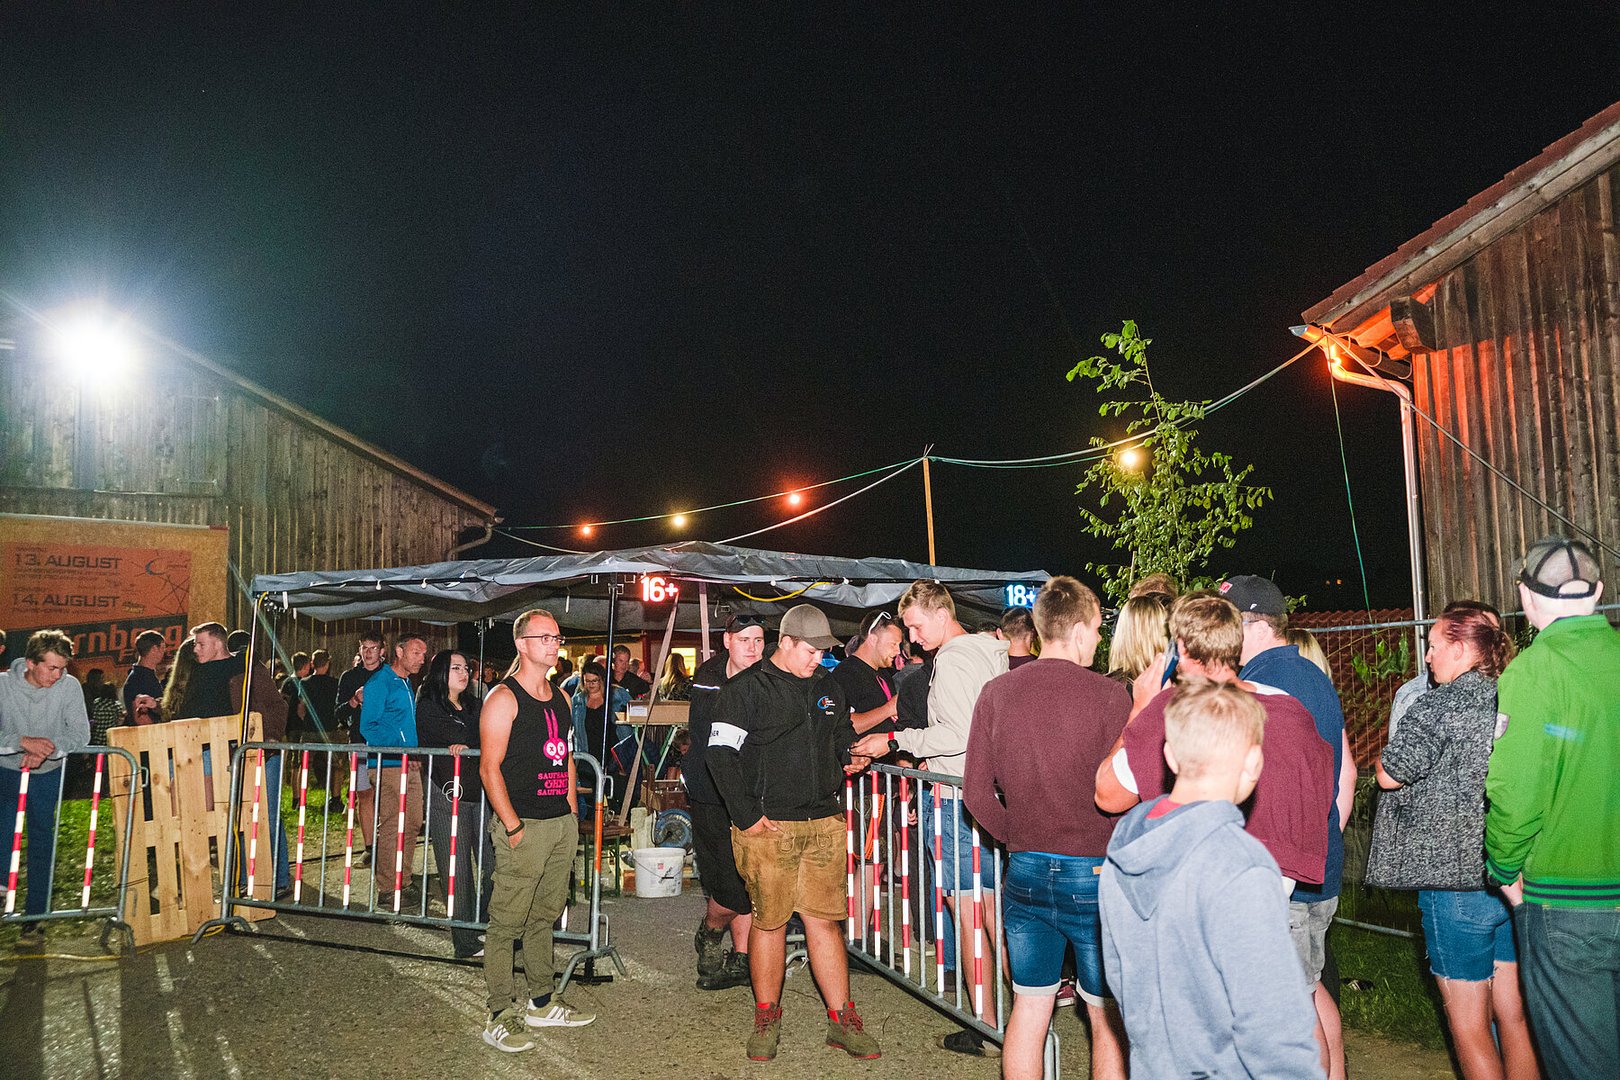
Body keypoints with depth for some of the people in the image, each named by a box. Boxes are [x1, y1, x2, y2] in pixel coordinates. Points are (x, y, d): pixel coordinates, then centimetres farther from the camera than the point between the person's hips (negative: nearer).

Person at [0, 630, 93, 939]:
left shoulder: (69, 686, -14)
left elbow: (81, 734, -17)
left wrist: (47, 749, -33)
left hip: (47, 775, 0)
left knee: (41, 842, 2)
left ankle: (34, 916, 10)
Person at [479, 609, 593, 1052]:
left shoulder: (561, 697, 14)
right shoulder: (503, 698, -9)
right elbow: (489, 769, -12)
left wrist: (572, 812, 13)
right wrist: (513, 827, -15)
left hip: (562, 823, 7)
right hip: (522, 825, -7)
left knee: (544, 915, 16)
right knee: (506, 922, -1)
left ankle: (542, 1002, 28)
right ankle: (501, 1016, 9)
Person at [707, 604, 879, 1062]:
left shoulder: (828, 687, 14)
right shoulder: (748, 688, -4)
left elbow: (842, 737, 28)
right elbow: (720, 754, -8)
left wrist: (848, 759, 5)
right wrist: (746, 817, -11)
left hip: (824, 823, 4)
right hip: (768, 826, -4)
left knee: (825, 920, 6)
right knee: (769, 920, 4)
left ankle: (842, 1020, 14)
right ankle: (767, 1017, 20)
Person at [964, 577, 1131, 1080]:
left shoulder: (996, 692, 0)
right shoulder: (1108, 694, -12)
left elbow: (976, 793, 2)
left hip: (1026, 870, 4)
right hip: (1096, 873, -3)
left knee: (1029, 1008, 15)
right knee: (1108, 1020, 11)